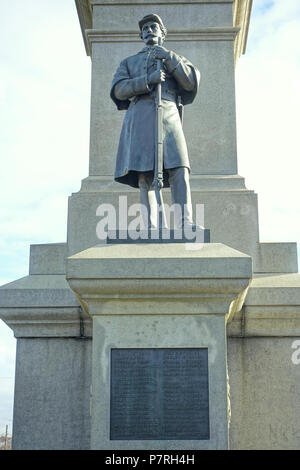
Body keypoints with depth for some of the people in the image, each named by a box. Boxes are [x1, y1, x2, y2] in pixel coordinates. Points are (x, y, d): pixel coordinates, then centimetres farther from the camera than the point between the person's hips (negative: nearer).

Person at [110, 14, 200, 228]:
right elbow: (119, 89, 7)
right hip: (139, 120, 1)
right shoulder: (129, 62, 28)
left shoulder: (176, 59, 28)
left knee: (179, 172, -18)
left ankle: (185, 225, -27)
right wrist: (148, 80, -9)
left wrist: (169, 57, -2)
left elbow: (192, 82, 8)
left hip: (168, 116, -1)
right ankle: (150, 229, -15)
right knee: (144, 177, -10)